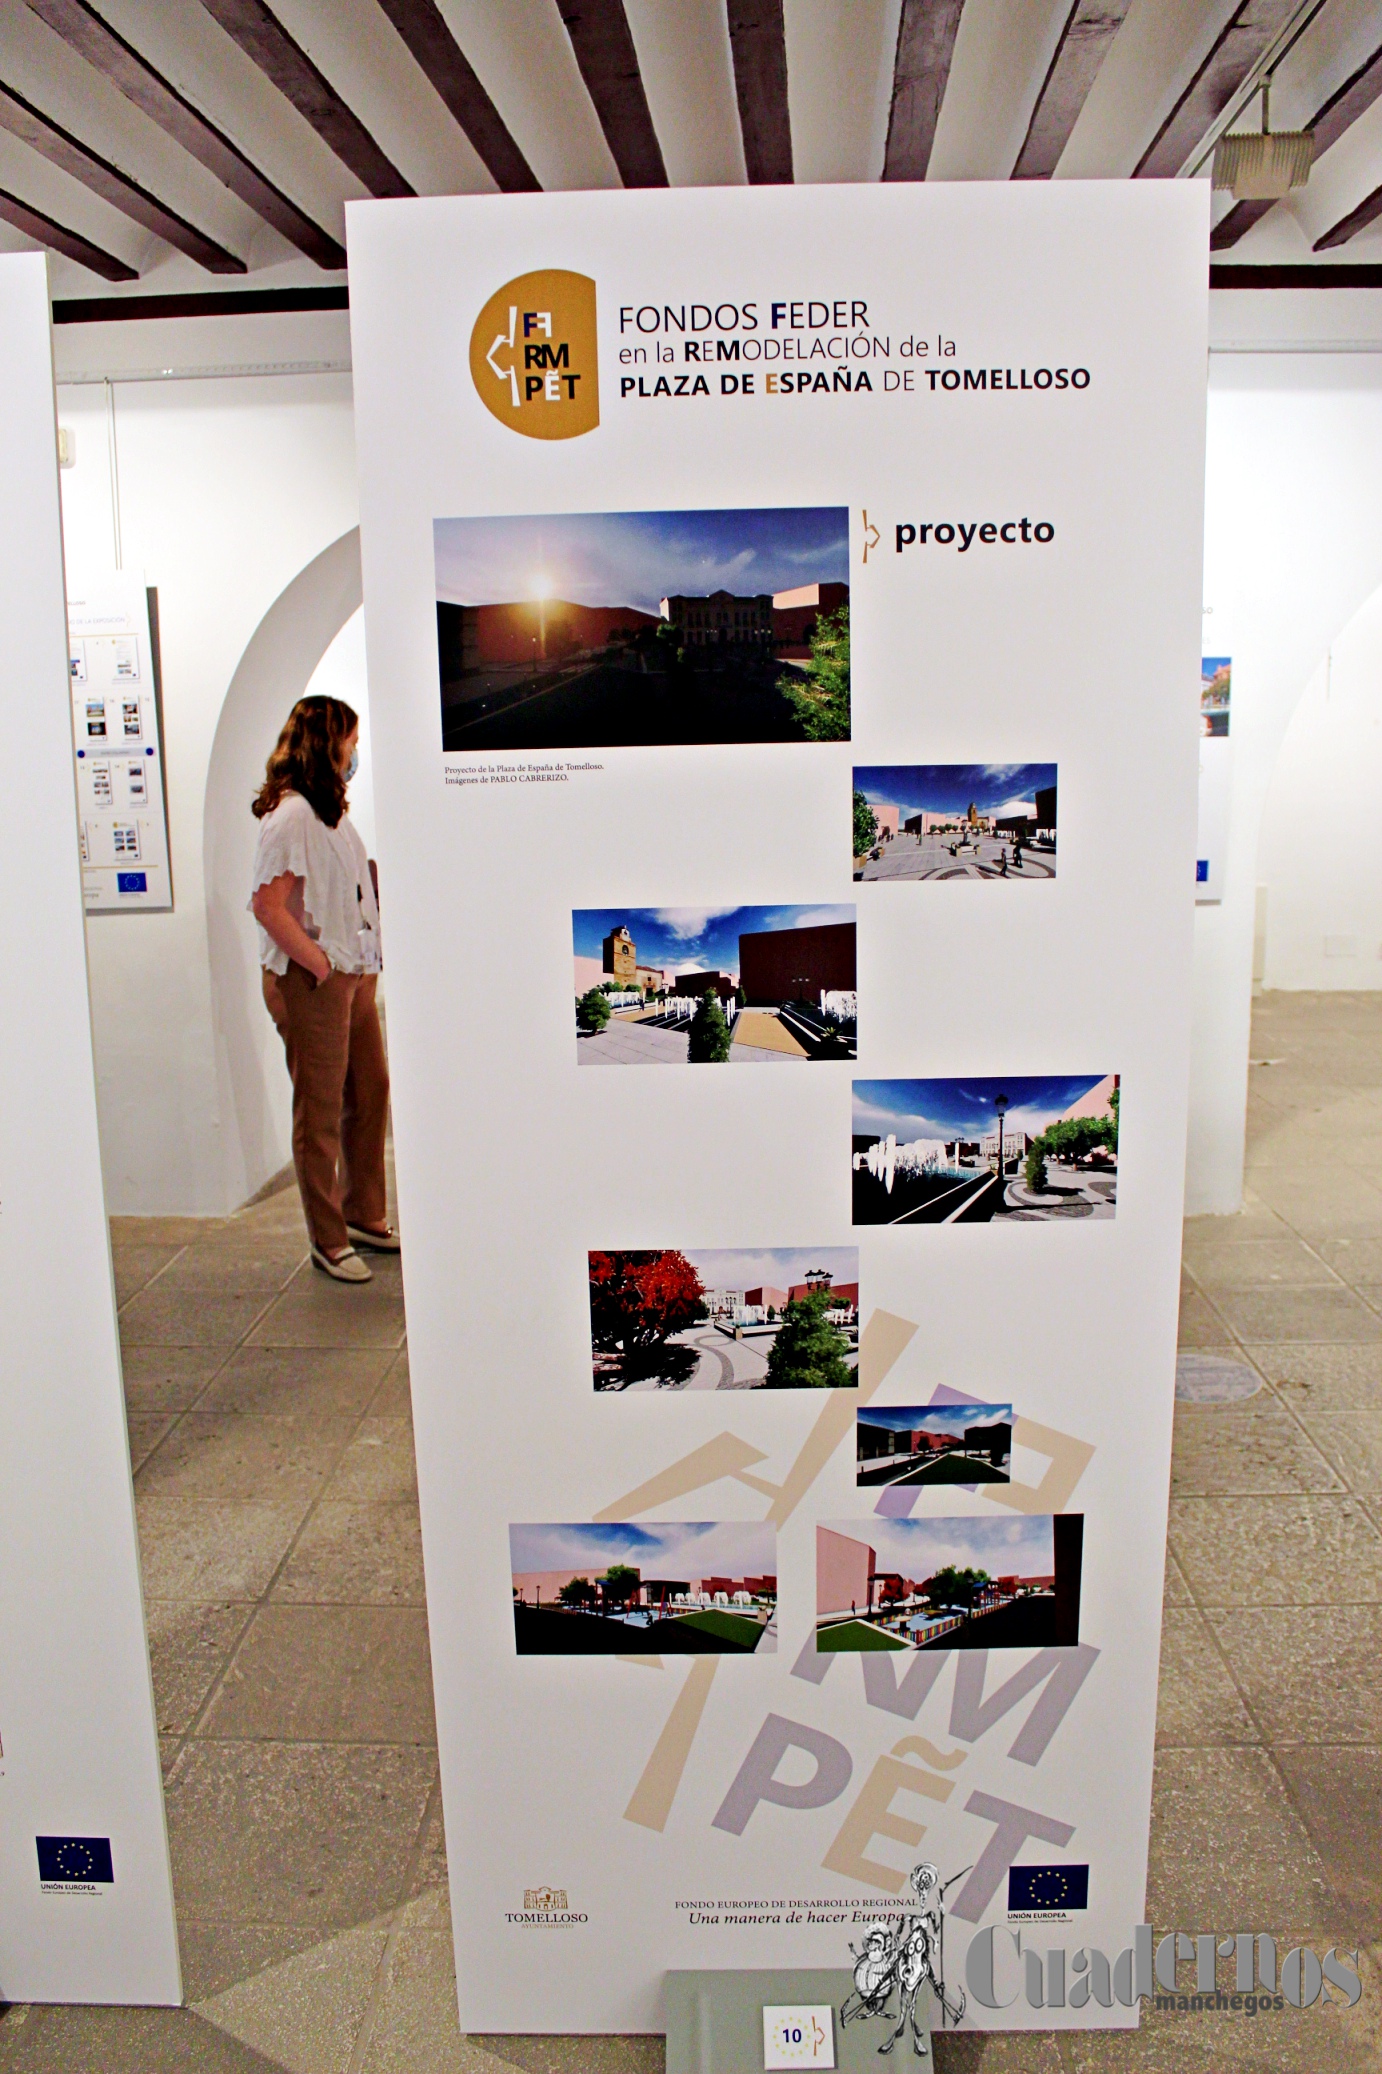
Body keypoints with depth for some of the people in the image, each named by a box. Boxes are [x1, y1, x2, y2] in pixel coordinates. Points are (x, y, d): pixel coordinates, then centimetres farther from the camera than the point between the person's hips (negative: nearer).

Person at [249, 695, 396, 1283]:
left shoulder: (330, 811, 15)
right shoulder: (290, 815, -15)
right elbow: (267, 906, -21)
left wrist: (363, 963, 11)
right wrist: (321, 964, -17)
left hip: (353, 975, 10)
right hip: (310, 984, -9)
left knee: (371, 1092, 15)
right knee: (320, 1111, 0)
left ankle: (366, 1216, 29)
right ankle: (328, 1241, 11)